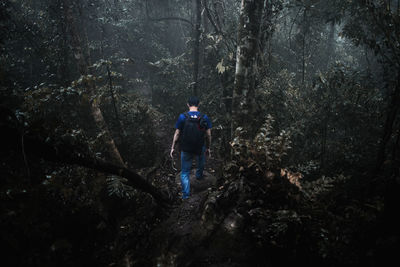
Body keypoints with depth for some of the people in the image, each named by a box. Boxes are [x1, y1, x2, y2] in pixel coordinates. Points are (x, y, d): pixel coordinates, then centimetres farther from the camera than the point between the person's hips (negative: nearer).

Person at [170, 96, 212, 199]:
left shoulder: (182, 117, -10)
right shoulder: (205, 118, -8)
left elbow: (177, 134, -7)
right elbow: (208, 135, -3)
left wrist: (172, 148, 3)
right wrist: (208, 148, 10)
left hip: (186, 149, -1)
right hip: (200, 148, 1)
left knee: (185, 172, 11)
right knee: (201, 160, 36)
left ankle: (185, 194, 8)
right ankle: (199, 175, 56)